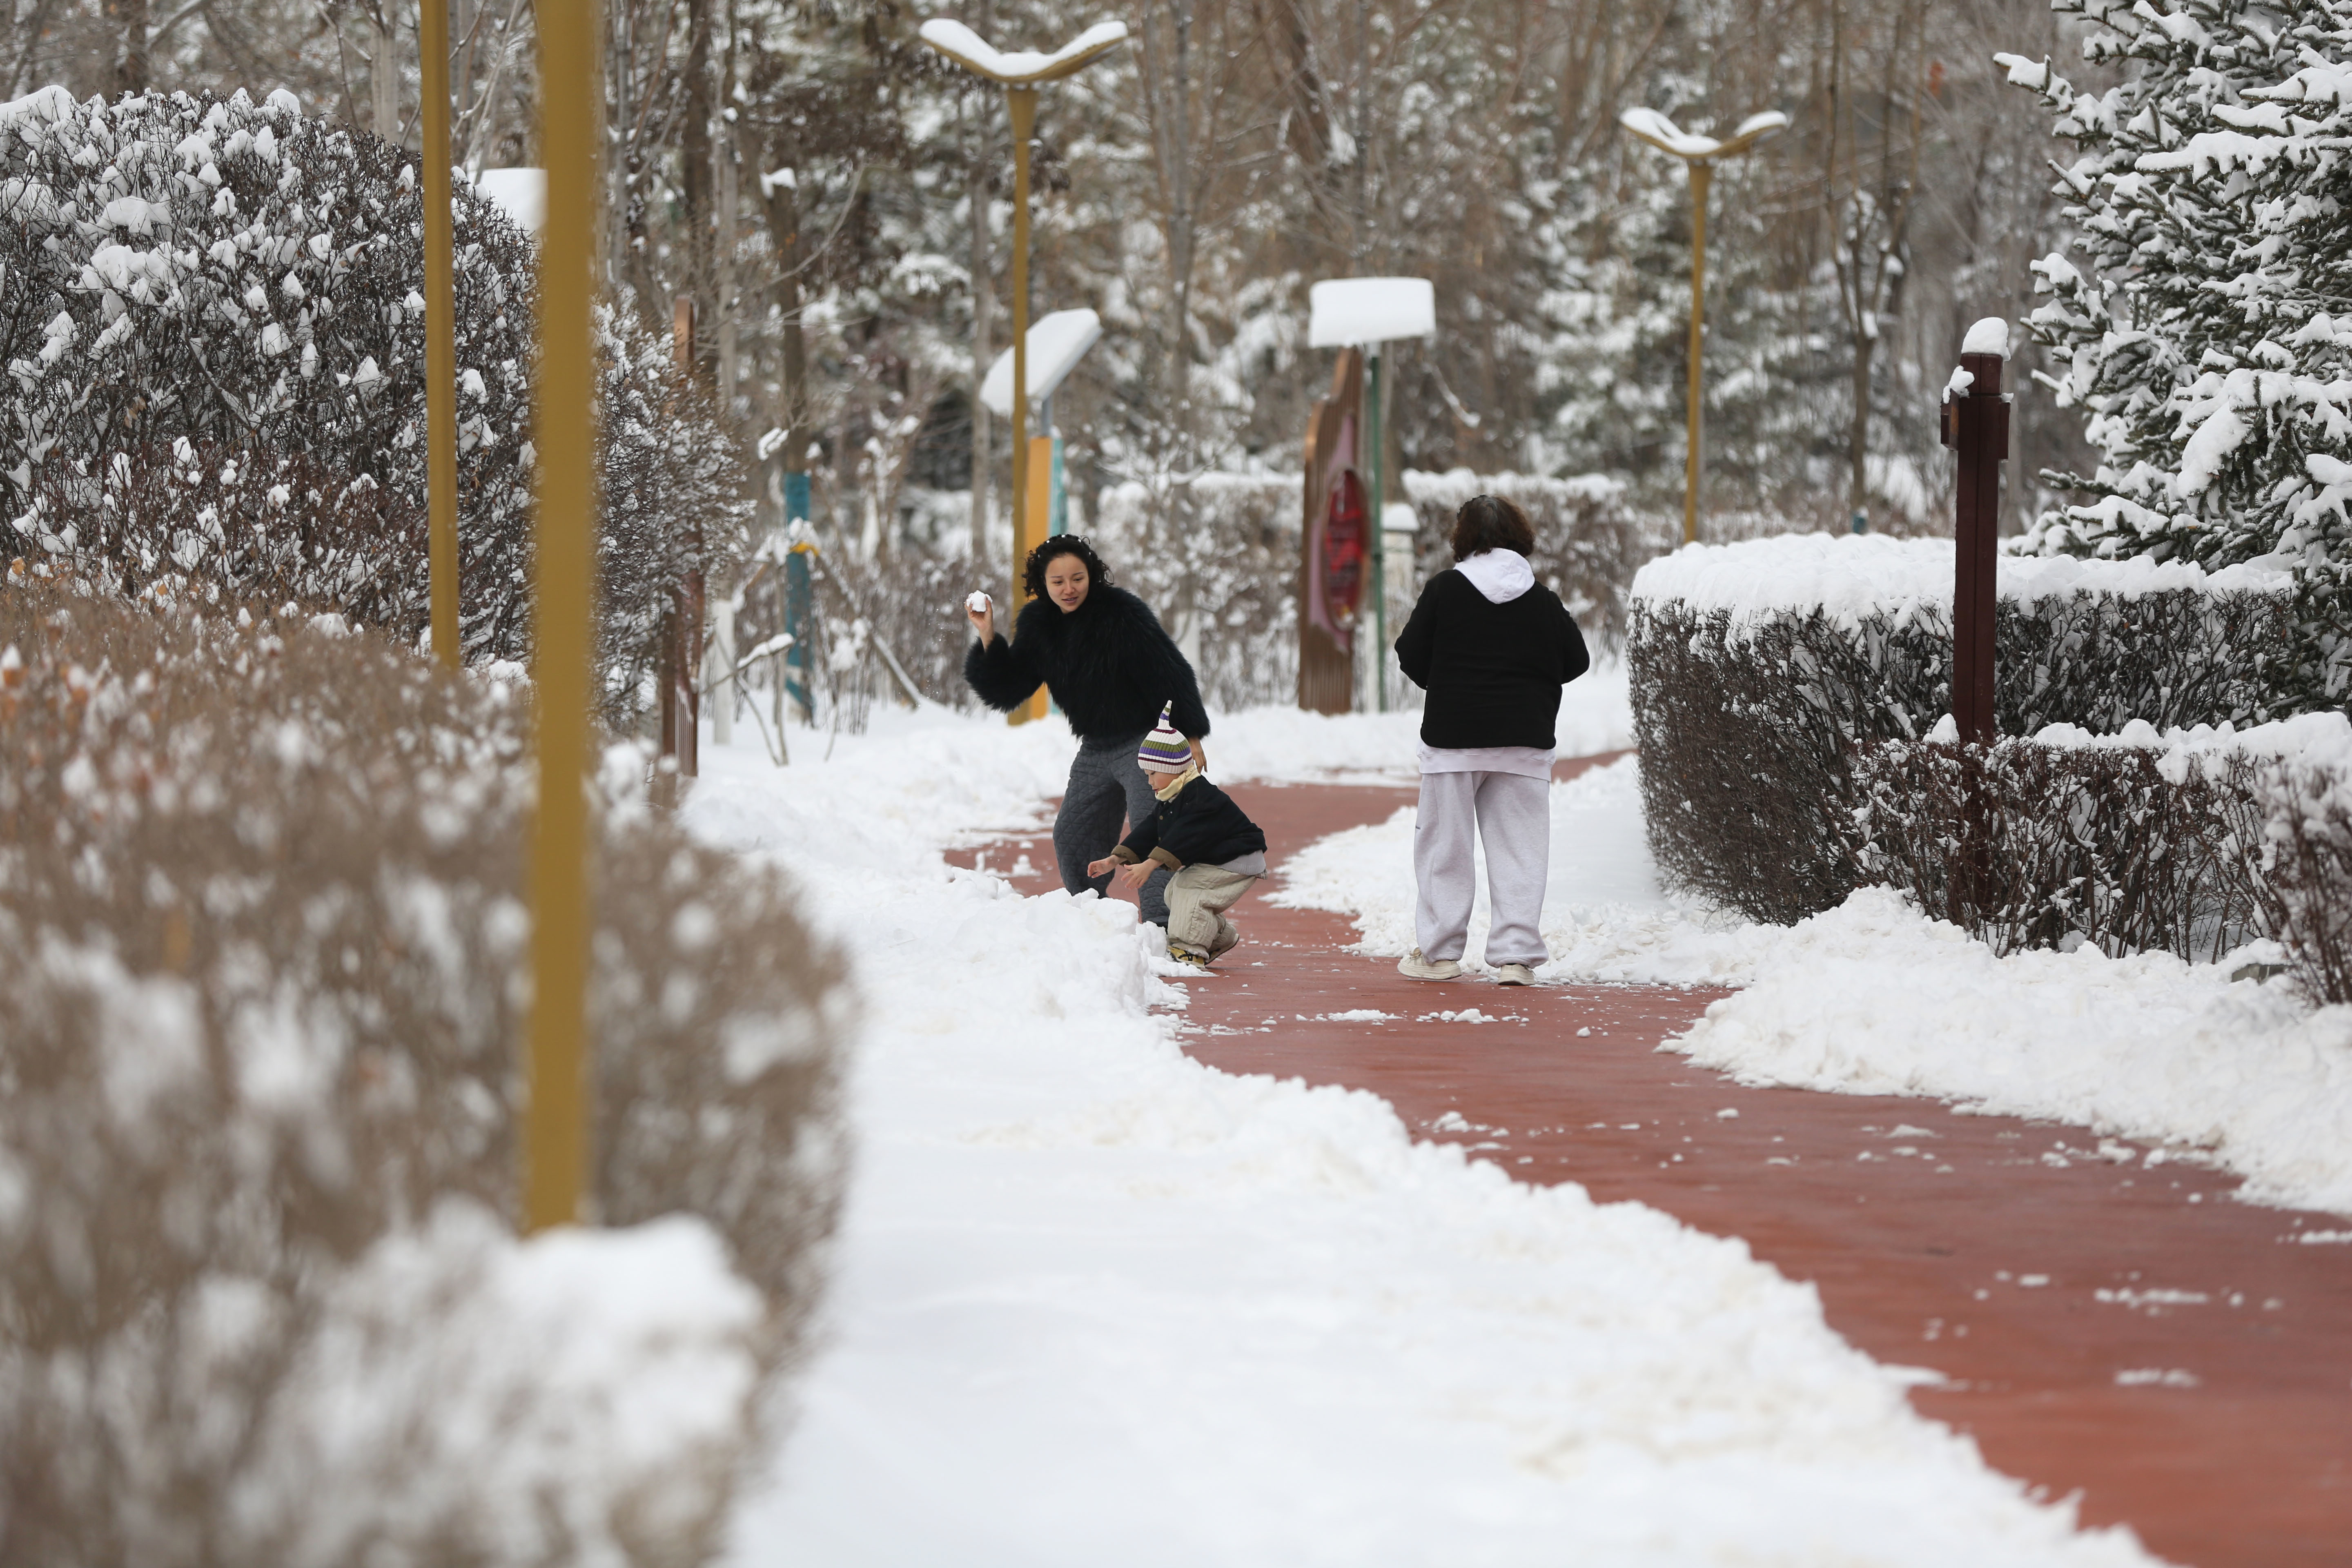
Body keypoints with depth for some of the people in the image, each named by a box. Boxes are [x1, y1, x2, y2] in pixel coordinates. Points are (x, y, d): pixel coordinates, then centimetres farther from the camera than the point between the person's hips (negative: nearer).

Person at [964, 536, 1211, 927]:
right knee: (1072, 837, 11)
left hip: (1148, 744, -7)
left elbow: (1172, 674, -15)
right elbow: (1007, 691, 1)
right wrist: (988, 641, -13)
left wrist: (1191, 738, -16)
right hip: (1095, 750, 7)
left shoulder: (1122, 613, -18)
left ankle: (1161, 923, -21)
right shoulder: (1038, 624, 1)